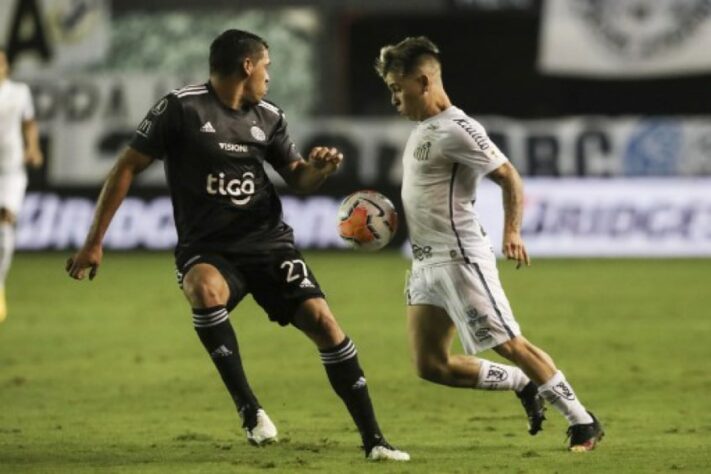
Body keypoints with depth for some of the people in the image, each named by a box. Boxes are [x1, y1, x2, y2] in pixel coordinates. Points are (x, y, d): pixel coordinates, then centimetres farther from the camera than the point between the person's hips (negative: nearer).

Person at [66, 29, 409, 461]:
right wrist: (94, 243, -6)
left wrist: (319, 169, -4)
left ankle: (373, 439, -3)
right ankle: (248, 407, -25)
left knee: (321, 319, -12)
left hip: (268, 243, 4)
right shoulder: (182, 108, -7)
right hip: (207, 249, -4)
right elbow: (127, 169, -3)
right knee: (205, 290, -38)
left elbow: (300, 179, 21)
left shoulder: (268, 117, 9)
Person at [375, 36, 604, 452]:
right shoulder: (424, 130, 14)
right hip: (427, 262, 9)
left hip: (459, 258, -9)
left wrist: (512, 233, -29)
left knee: (508, 344, -7)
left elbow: (509, 178, -18)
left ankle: (583, 422, 3)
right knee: (431, 365, 5)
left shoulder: (457, 130, -15)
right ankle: (525, 386, 19)